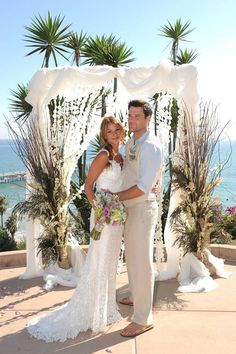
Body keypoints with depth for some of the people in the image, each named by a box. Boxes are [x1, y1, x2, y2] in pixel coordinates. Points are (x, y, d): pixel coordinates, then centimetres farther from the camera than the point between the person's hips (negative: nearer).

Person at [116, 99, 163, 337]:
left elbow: (143, 187, -24)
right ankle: (136, 297, 44)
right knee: (131, 257, 23)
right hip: (130, 208, 10)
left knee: (142, 262, -3)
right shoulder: (130, 144, 10)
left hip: (142, 208, -10)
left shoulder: (150, 147, -19)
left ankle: (143, 319, 9)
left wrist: (116, 197, -16)